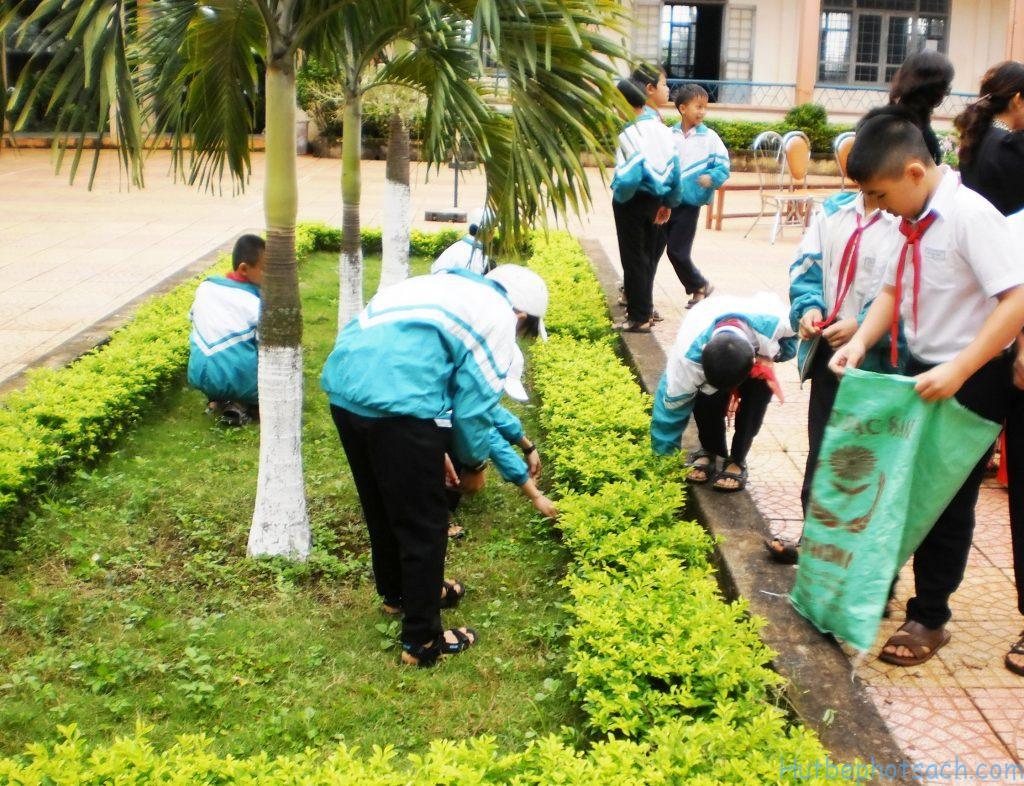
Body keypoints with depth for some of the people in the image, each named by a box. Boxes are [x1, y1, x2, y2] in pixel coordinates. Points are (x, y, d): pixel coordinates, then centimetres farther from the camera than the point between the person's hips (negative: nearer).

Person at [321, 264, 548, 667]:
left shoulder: (449, 288, 28)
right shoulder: (500, 316, 3)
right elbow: (474, 404, 0)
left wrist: (437, 451, 35)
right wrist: (475, 463, 17)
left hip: (343, 388, 9)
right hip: (395, 403, -9)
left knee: (382, 506, 27)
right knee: (424, 524, 7)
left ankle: (398, 592, 48)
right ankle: (422, 640, 18)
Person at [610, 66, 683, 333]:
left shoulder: (629, 133, -19)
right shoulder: (661, 128, 2)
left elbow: (631, 176, -28)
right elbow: (675, 169, 4)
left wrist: (619, 196, -9)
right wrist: (669, 202, 12)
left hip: (633, 200, -7)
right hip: (655, 199, 7)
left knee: (633, 258, 2)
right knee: (648, 255, 18)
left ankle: (638, 317, 7)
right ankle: (645, 308, 30)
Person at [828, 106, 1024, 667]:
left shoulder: (970, 215, -22)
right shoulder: (914, 222, 2)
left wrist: (958, 371, -31)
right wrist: (860, 342, -5)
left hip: (971, 383, -8)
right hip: (920, 373, 8)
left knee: (946, 503, 4)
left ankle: (929, 619, 18)